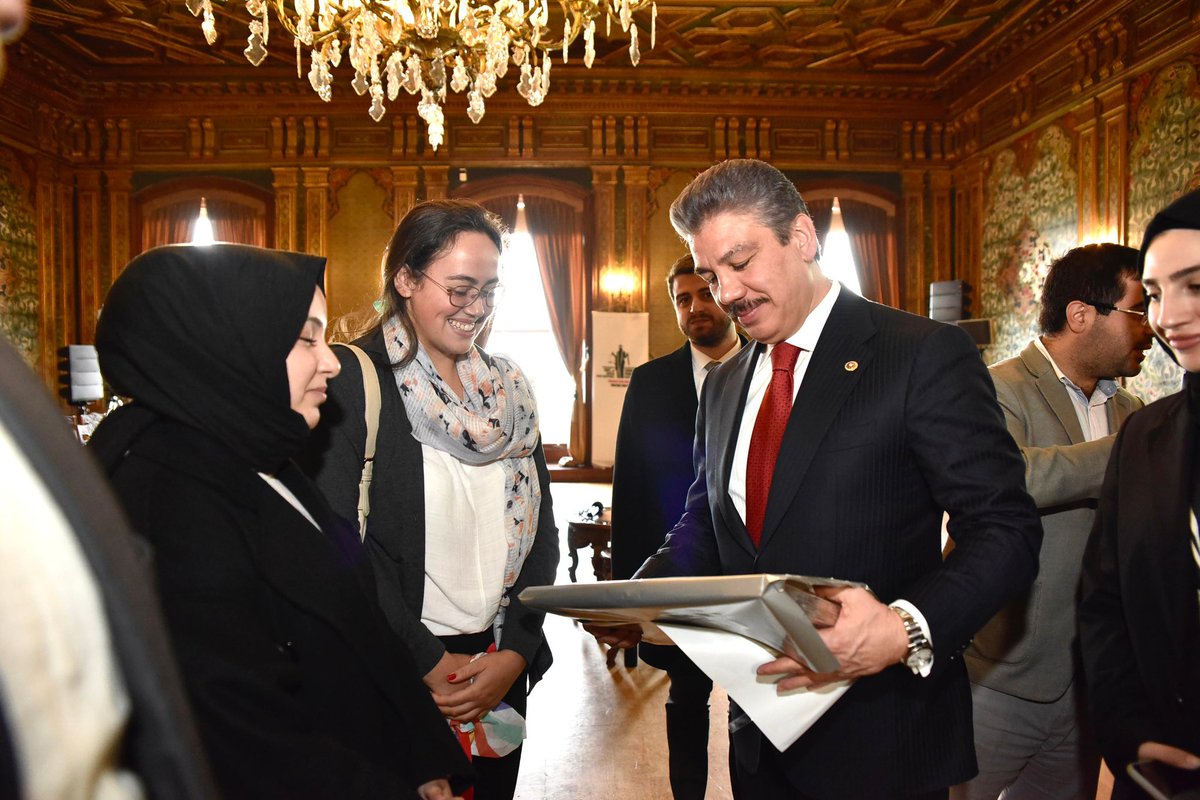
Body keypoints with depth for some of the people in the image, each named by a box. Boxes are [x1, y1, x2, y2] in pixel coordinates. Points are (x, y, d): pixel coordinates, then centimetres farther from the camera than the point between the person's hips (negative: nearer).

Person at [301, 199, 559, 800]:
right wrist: (429, 665, -15)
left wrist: (516, 651, -5)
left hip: (502, 667, 5)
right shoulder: (351, 380, -10)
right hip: (392, 678, -5)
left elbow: (539, 530, 6)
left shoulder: (509, 389, 7)